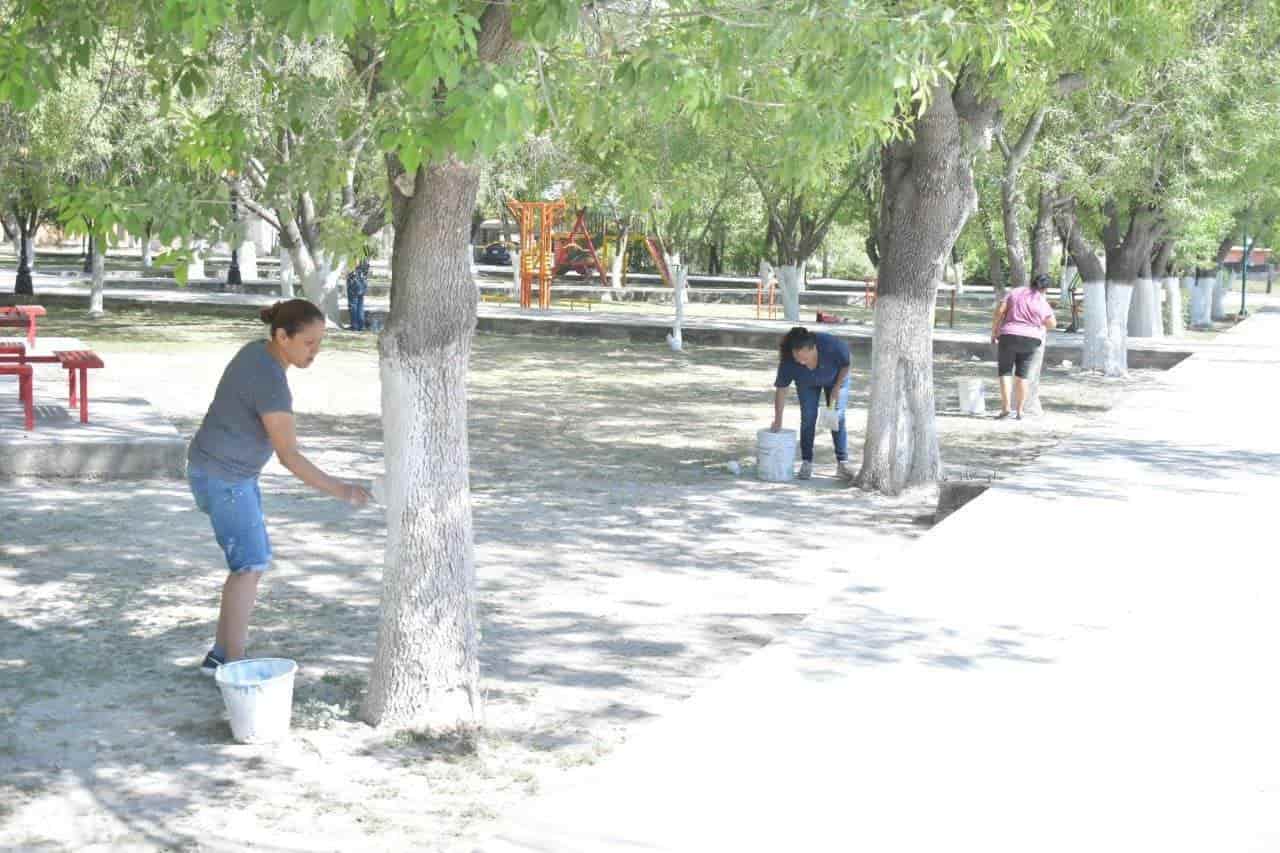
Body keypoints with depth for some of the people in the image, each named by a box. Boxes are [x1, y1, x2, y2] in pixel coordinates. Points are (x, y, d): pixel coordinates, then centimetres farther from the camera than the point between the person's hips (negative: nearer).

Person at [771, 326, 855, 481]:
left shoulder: (831, 345, -41)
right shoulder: (788, 360, -36)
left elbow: (846, 365, -20)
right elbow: (781, 388, -25)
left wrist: (836, 389, -21)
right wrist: (778, 420, -23)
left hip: (835, 378, -1)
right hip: (807, 384, 1)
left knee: (838, 418, -6)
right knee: (808, 418, -6)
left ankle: (842, 464, -4)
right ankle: (806, 463, 1)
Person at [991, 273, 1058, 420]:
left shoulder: (1015, 292, -1)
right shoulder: (1043, 304, 2)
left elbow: (999, 310, -8)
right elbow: (1053, 324, 15)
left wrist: (994, 331, 0)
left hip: (1009, 336, -1)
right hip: (1030, 340, 1)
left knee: (1005, 372, 6)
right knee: (1022, 375, 10)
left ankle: (1005, 407, -8)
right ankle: (1019, 411, 7)